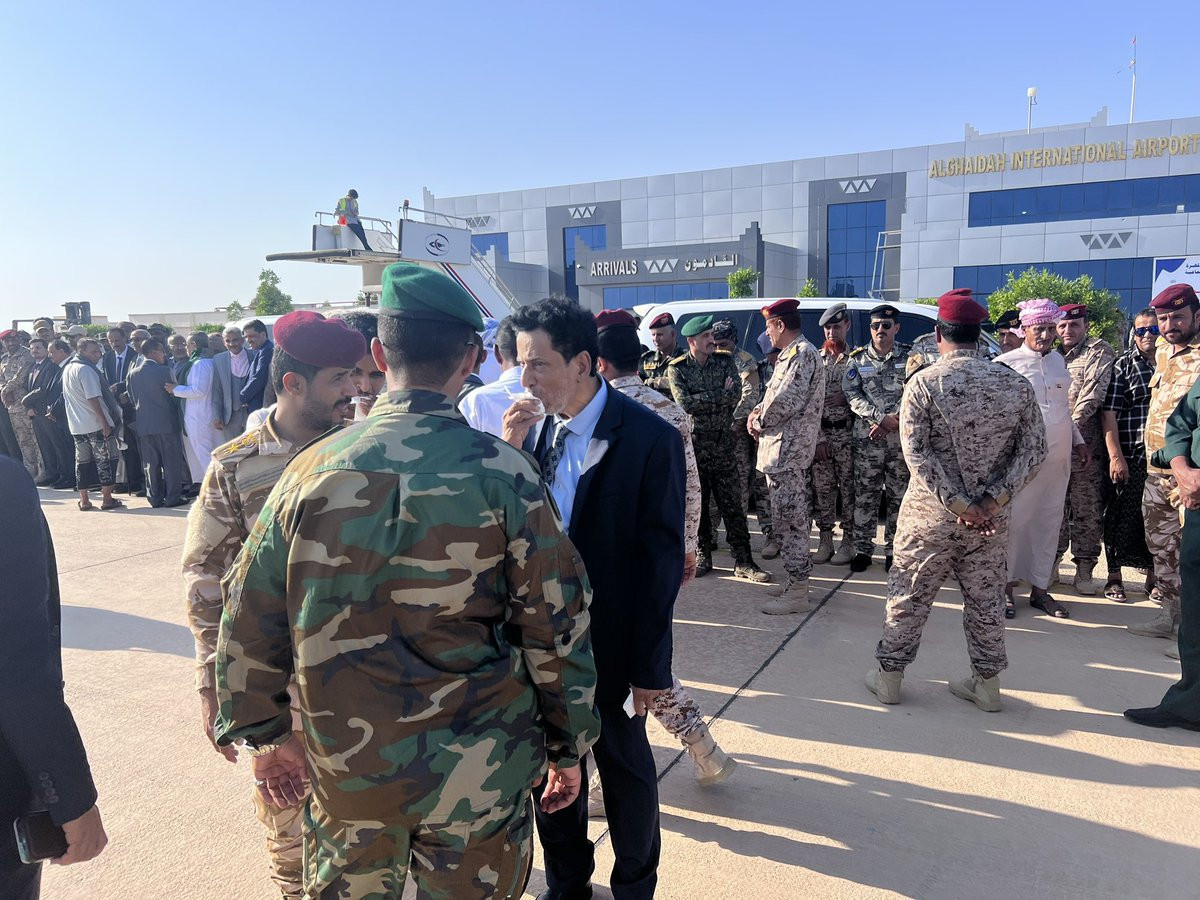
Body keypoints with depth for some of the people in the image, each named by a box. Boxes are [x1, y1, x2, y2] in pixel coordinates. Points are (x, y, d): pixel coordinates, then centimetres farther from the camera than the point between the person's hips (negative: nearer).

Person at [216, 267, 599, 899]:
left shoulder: (313, 470, -8)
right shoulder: (504, 474, -16)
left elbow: (248, 623, 0)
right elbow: (557, 628, -11)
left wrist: (264, 738, 14)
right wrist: (567, 748, 3)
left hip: (343, 771, 3)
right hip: (477, 776, -2)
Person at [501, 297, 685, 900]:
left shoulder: (650, 438, -17)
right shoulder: (534, 426, -2)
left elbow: (661, 559, -14)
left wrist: (648, 667, -12)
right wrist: (510, 453, -17)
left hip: (610, 646, -4)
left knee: (624, 769, 16)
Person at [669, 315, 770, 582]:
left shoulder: (724, 361, 5)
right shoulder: (677, 368, -2)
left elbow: (736, 394, -10)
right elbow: (684, 403, -16)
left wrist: (701, 400, -14)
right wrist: (719, 395, -11)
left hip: (722, 441, 1)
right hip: (693, 443, -1)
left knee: (732, 504, 1)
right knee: (696, 502, 7)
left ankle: (743, 561, 5)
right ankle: (703, 555, 21)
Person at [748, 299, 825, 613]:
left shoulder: (802, 354, -14)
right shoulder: (789, 355, 19)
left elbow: (787, 401, -22)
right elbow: (773, 395, 24)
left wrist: (759, 422, -8)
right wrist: (757, 412, 5)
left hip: (788, 448, -11)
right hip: (783, 448, 11)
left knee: (788, 518, -8)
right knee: (791, 516, 15)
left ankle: (797, 593, -3)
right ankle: (797, 580, 23)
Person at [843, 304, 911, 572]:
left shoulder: (909, 357, 6)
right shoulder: (858, 359, 8)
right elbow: (852, 394, -2)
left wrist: (895, 419, -15)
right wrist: (882, 418, -12)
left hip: (901, 437, 0)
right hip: (866, 437, 0)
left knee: (898, 495, 4)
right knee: (864, 495, 3)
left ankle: (893, 550, 14)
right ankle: (862, 550, 11)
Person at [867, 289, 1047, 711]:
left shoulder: (924, 383, -11)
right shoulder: (1015, 383, 0)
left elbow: (917, 453, -17)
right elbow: (1034, 448, -5)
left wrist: (959, 504, -14)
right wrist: (992, 500, -11)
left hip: (931, 513, -3)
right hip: (992, 517, 3)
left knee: (909, 595, 10)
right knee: (986, 598, 15)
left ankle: (889, 675, 21)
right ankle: (987, 684, 26)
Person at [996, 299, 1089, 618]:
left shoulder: (1058, 360, 14)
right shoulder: (1007, 363, -6)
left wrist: (1077, 439, 21)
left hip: (1058, 459, 6)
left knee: (1049, 522, 10)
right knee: (1014, 521, -2)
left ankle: (1040, 587, 20)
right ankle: (1006, 586, 12)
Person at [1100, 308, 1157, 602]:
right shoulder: (1123, 364, -3)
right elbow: (1109, 413, -8)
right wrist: (1116, 456, -14)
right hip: (1129, 456, -3)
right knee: (1122, 517, 4)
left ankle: (1153, 577, 26)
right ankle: (1114, 577, 17)